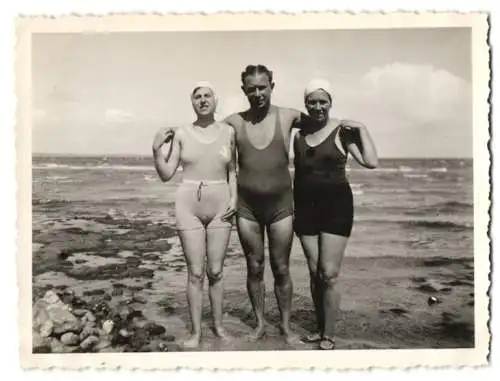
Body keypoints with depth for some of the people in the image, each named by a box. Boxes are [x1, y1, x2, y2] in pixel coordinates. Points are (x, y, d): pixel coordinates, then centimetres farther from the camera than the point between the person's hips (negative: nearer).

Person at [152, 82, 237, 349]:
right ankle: (196, 331, 17)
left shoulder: (228, 132, 3)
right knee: (195, 273, 3)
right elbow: (166, 175, -1)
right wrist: (156, 149, -13)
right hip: (189, 207, -1)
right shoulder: (181, 134, 0)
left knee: (216, 271, 8)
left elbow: (232, 171, 11)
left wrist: (234, 198, -2)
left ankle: (218, 325, 26)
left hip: (219, 207, 1)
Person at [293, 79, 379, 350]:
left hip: (336, 205, -4)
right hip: (306, 207, 5)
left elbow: (371, 162, -14)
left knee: (329, 274, -5)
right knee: (314, 273, 10)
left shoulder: (343, 131, -4)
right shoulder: (299, 135, 9)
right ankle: (320, 328, 23)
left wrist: (362, 129, -14)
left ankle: (329, 336, 9)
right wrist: (294, 206, 15)